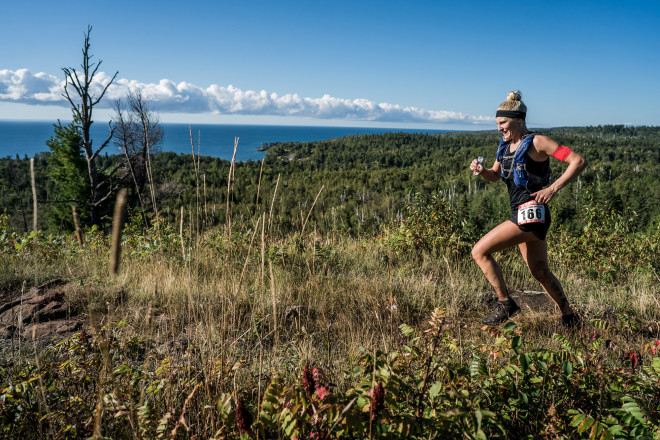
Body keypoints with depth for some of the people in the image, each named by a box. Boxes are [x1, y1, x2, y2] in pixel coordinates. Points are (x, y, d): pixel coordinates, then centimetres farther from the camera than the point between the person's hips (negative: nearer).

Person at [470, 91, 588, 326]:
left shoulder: (537, 142, -10)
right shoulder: (506, 144, 13)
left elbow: (579, 161, -13)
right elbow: (495, 176, 23)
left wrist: (553, 188, -21)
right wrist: (480, 170, 1)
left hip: (532, 214, -9)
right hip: (521, 214, 9)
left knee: (480, 251, -14)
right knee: (539, 270, 17)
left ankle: (505, 304, -1)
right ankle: (569, 316, 33)